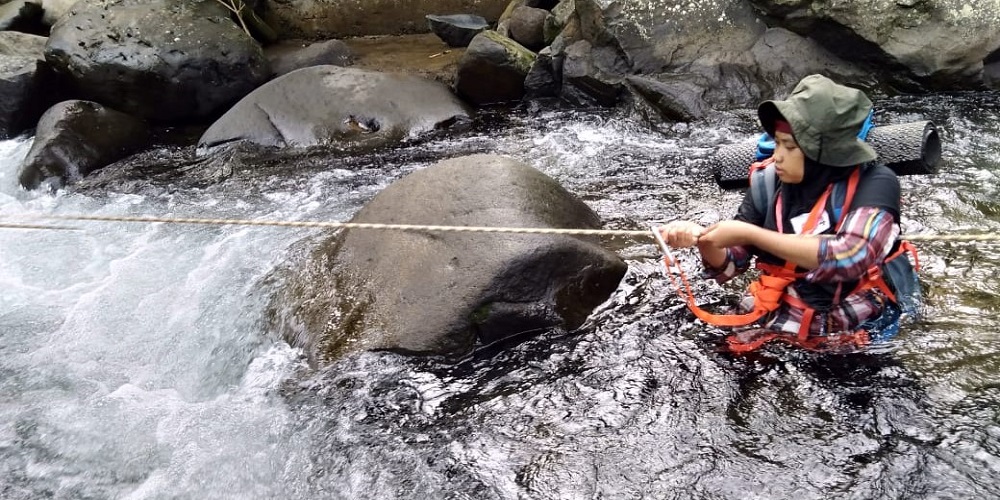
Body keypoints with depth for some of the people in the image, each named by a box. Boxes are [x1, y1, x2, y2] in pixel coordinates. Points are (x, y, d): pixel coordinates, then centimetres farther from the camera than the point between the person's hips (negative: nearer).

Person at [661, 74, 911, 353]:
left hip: (853, 340, -3)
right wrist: (702, 240, -17)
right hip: (778, 327, 3)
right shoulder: (770, 183, 0)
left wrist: (749, 233, -23)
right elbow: (727, 266, 5)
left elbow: (849, 258, -27)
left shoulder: (875, 183, -9)